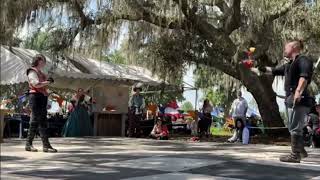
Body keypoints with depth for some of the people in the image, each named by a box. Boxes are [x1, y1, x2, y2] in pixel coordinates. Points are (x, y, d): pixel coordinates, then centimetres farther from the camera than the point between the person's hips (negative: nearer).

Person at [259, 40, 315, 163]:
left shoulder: (303, 60, -5)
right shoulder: (289, 65, 24)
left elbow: (304, 76, -22)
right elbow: (273, 71, 30)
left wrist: (299, 91, -33)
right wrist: (259, 68, 23)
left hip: (299, 99, -10)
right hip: (291, 99, 10)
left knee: (295, 128, -8)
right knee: (294, 127, 17)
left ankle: (295, 155, -4)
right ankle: (301, 151, 28)